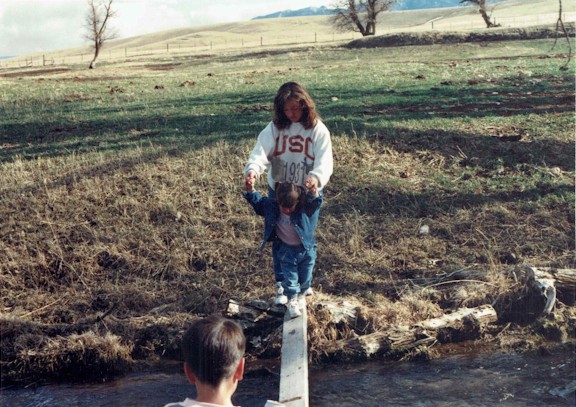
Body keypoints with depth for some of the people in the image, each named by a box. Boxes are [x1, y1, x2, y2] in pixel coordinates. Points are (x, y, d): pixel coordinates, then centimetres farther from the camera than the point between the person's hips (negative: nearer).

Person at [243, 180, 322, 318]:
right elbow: (257, 202, -4)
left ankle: (301, 294, 47)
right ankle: (291, 301, 28)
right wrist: (250, 191, -19)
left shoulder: (305, 207, -23)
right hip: (286, 250, 1)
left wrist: (314, 194, -58)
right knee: (290, 278, 8)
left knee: (305, 276, 19)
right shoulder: (272, 206, -16)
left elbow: (315, 203, -38)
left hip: (306, 249, 0)